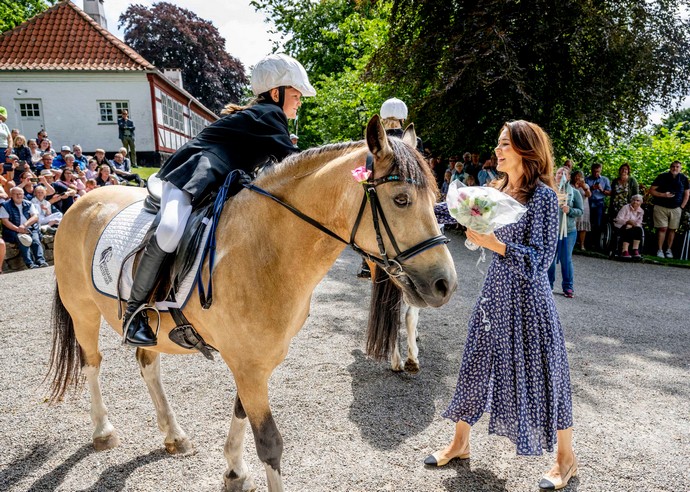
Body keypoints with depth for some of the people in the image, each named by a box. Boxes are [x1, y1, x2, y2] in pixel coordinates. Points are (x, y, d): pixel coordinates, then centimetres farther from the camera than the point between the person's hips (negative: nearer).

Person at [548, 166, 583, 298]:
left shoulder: (574, 193, 3)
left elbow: (580, 211, 0)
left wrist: (570, 210, -18)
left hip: (568, 231, 0)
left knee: (566, 260, 4)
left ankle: (568, 287, 14)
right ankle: (548, 284, 21)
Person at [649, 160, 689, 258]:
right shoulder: (662, 177, -2)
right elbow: (651, 190, -2)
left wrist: (682, 207, 4)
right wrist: (663, 195, -16)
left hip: (676, 209, 3)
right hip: (661, 207, -3)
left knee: (672, 229, 5)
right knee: (663, 228, -6)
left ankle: (669, 250, 13)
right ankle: (660, 250, -1)